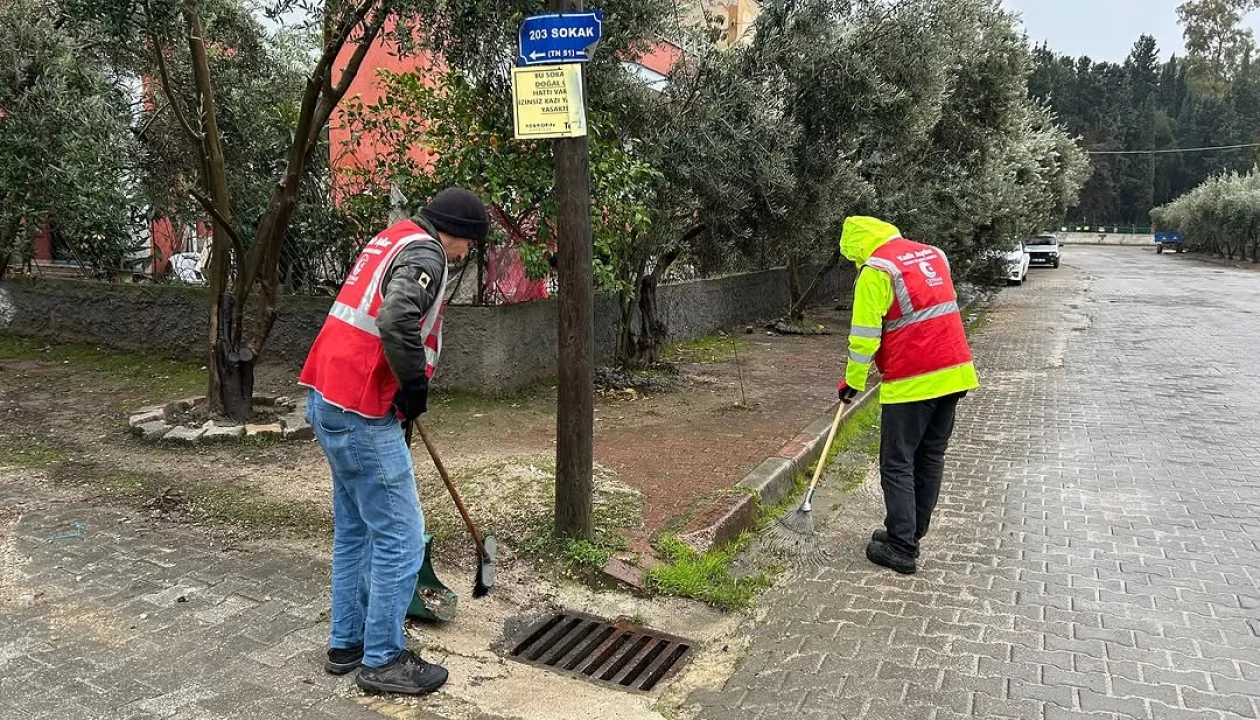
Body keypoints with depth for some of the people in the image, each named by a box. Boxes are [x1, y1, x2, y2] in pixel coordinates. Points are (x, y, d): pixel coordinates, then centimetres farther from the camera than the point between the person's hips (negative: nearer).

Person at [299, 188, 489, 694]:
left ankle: (346, 643, 29)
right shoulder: (424, 253, -13)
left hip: (329, 399, 10)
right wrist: (415, 385, -15)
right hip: (359, 412, -10)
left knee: (355, 530, 19)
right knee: (400, 537, -1)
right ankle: (383, 660, 10)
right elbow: (396, 321, -31)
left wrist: (404, 388, 22)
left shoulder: (393, 239, 18)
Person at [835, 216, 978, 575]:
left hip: (911, 382, -8)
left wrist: (853, 381, 0)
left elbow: (864, 334, -12)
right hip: (954, 372, 8)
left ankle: (901, 549, 6)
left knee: (897, 466, 3)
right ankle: (910, 534, 26)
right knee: (931, 459, 15)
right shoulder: (933, 253, 13)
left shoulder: (876, 269, -10)